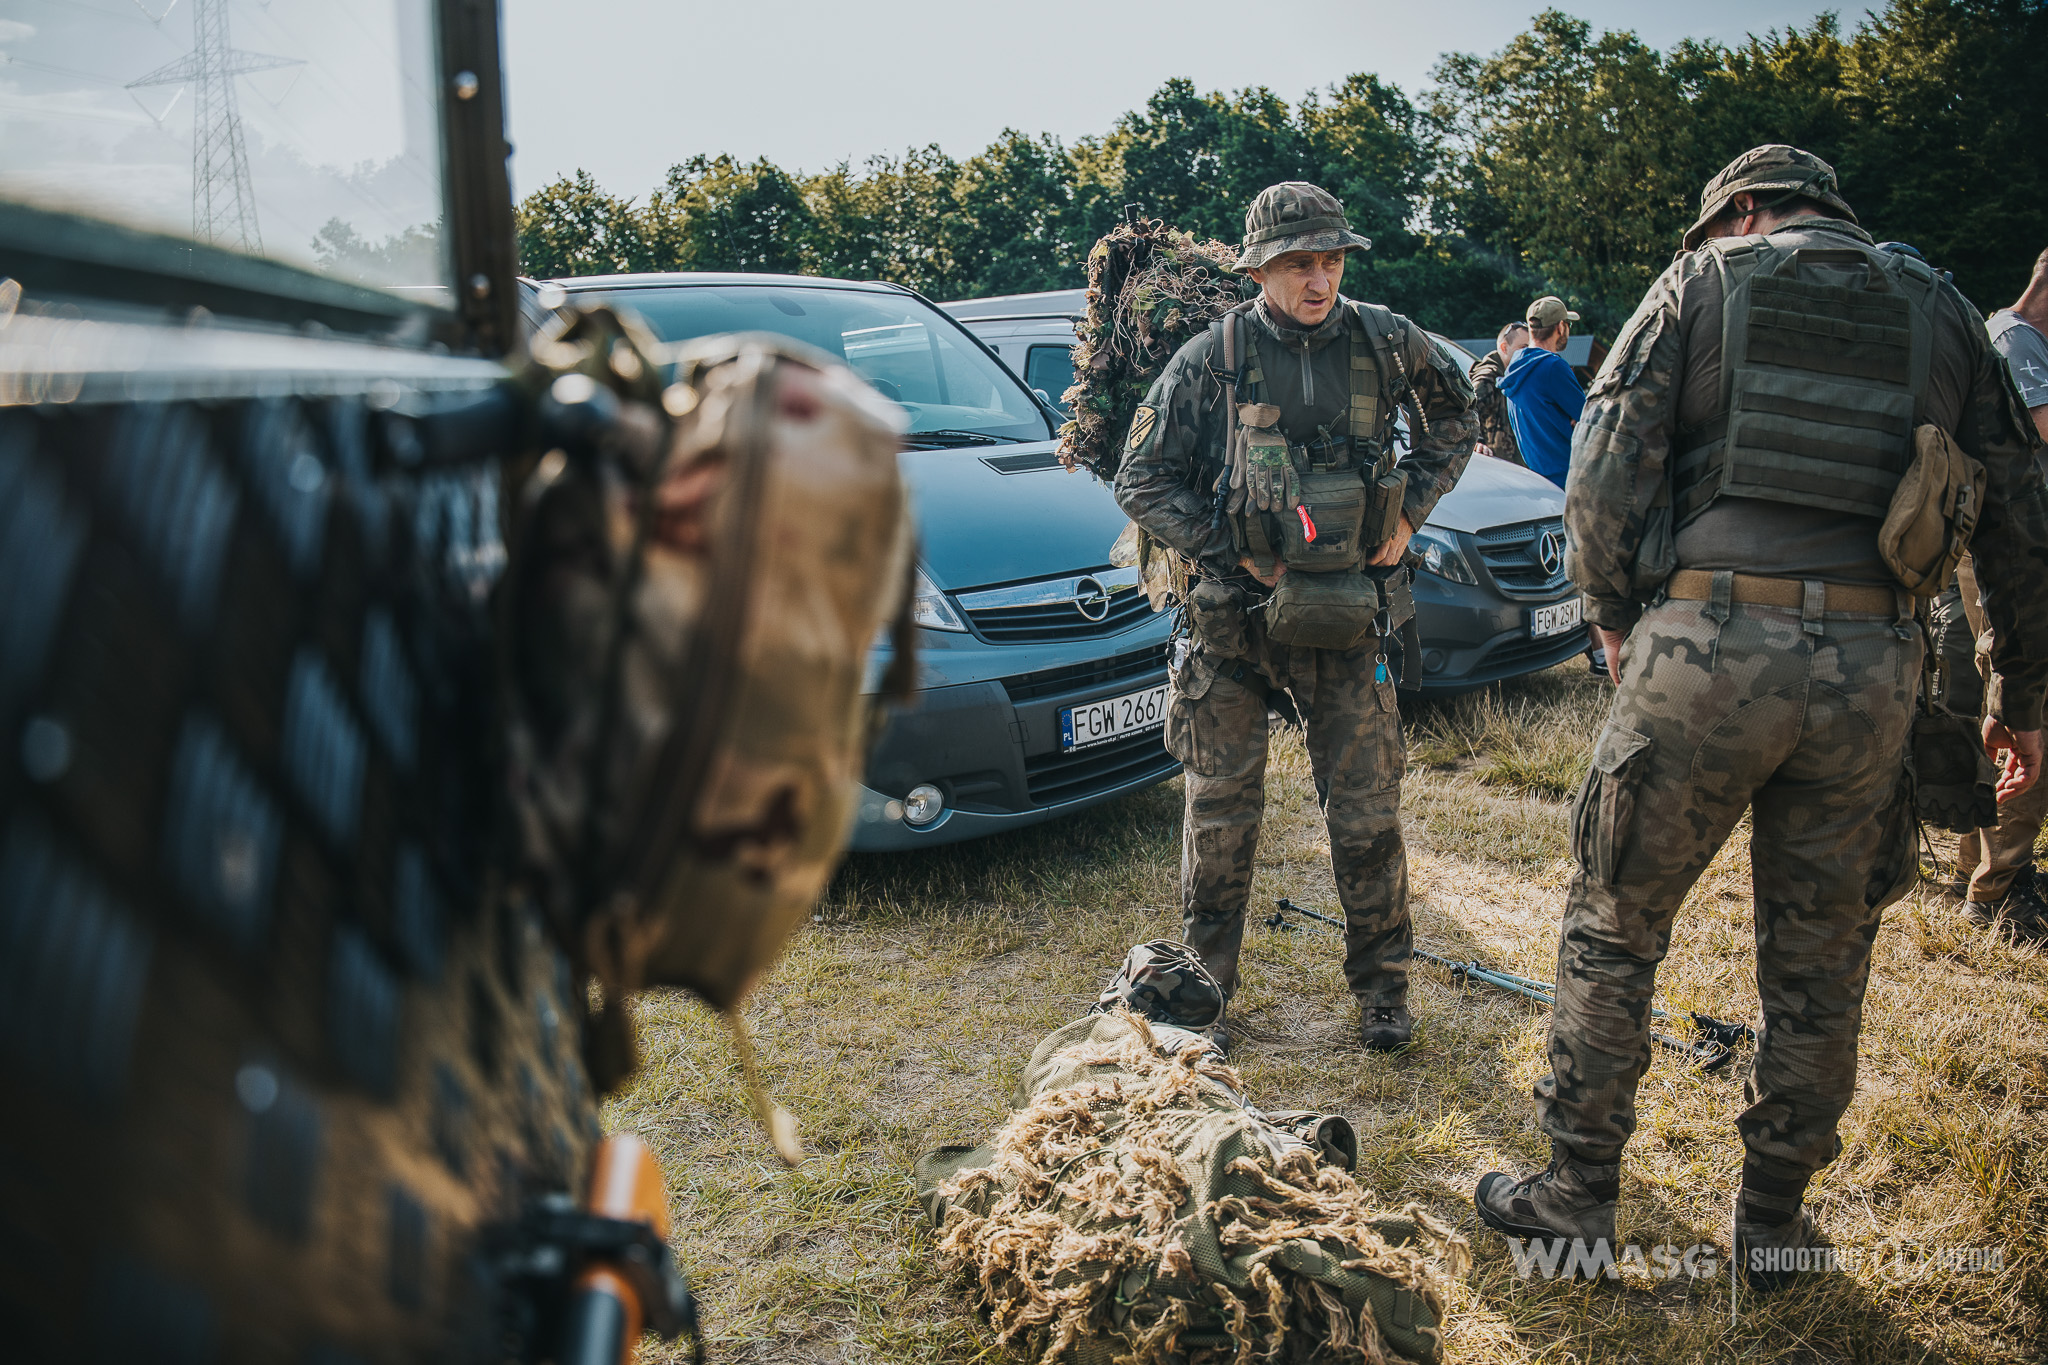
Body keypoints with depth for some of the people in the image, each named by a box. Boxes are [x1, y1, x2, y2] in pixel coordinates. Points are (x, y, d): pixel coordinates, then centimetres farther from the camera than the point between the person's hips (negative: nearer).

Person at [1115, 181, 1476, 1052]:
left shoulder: (1383, 343, 1)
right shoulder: (1211, 360, -6)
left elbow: (1453, 417, 19)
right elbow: (1142, 483, -4)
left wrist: (1411, 511, 6)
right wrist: (1238, 553, -11)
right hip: (1232, 620, -1)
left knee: (1367, 815, 5)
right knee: (1222, 816, 8)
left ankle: (1382, 986, 23)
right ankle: (1203, 987, 26)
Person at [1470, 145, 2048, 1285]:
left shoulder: (1702, 282, 7)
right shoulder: (1942, 310, 16)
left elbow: (1604, 475, -4)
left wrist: (1618, 622, 10)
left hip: (1709, 644, -3)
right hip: (1872, 668, 4)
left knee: (1614, 930, 10)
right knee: (1820, 960, 16)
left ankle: (1579, 1196, 20)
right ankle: (1774, 1219, 29)